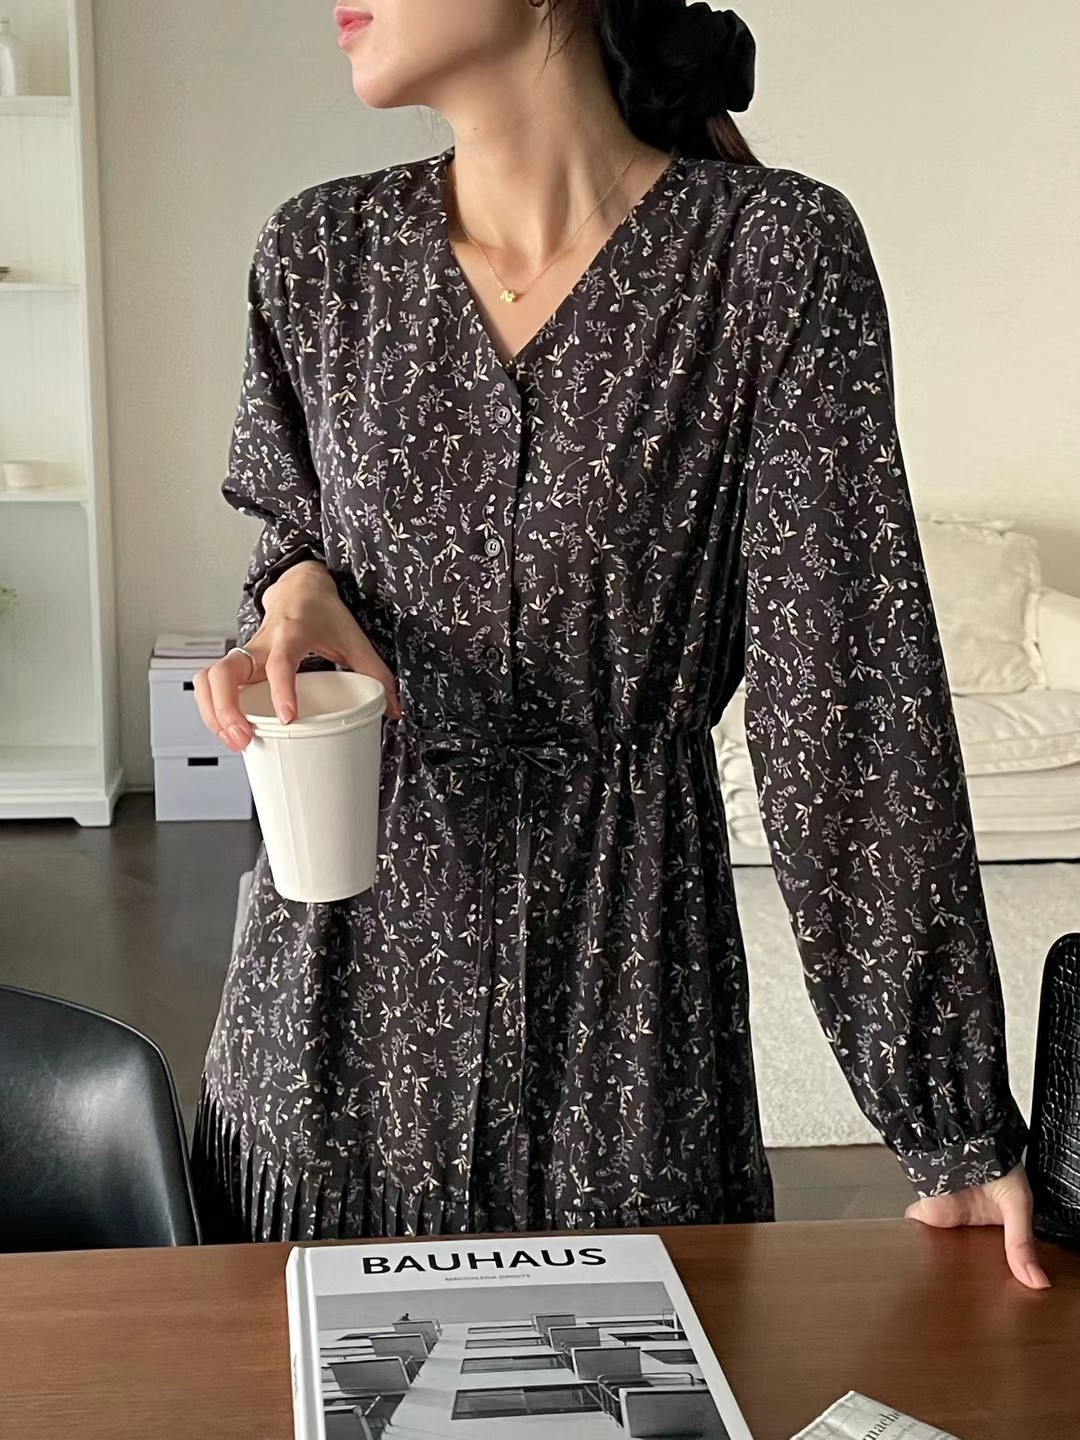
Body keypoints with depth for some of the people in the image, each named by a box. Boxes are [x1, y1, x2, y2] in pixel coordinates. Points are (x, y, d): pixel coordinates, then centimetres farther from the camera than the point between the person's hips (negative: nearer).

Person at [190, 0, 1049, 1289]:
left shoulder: (776, 252, -12)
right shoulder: (322, 253, 0)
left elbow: (845, 691, -14)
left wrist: (956, 1128, -14)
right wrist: (298, 589, -10)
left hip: (618, 990, -3)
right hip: (345, 973, 3)